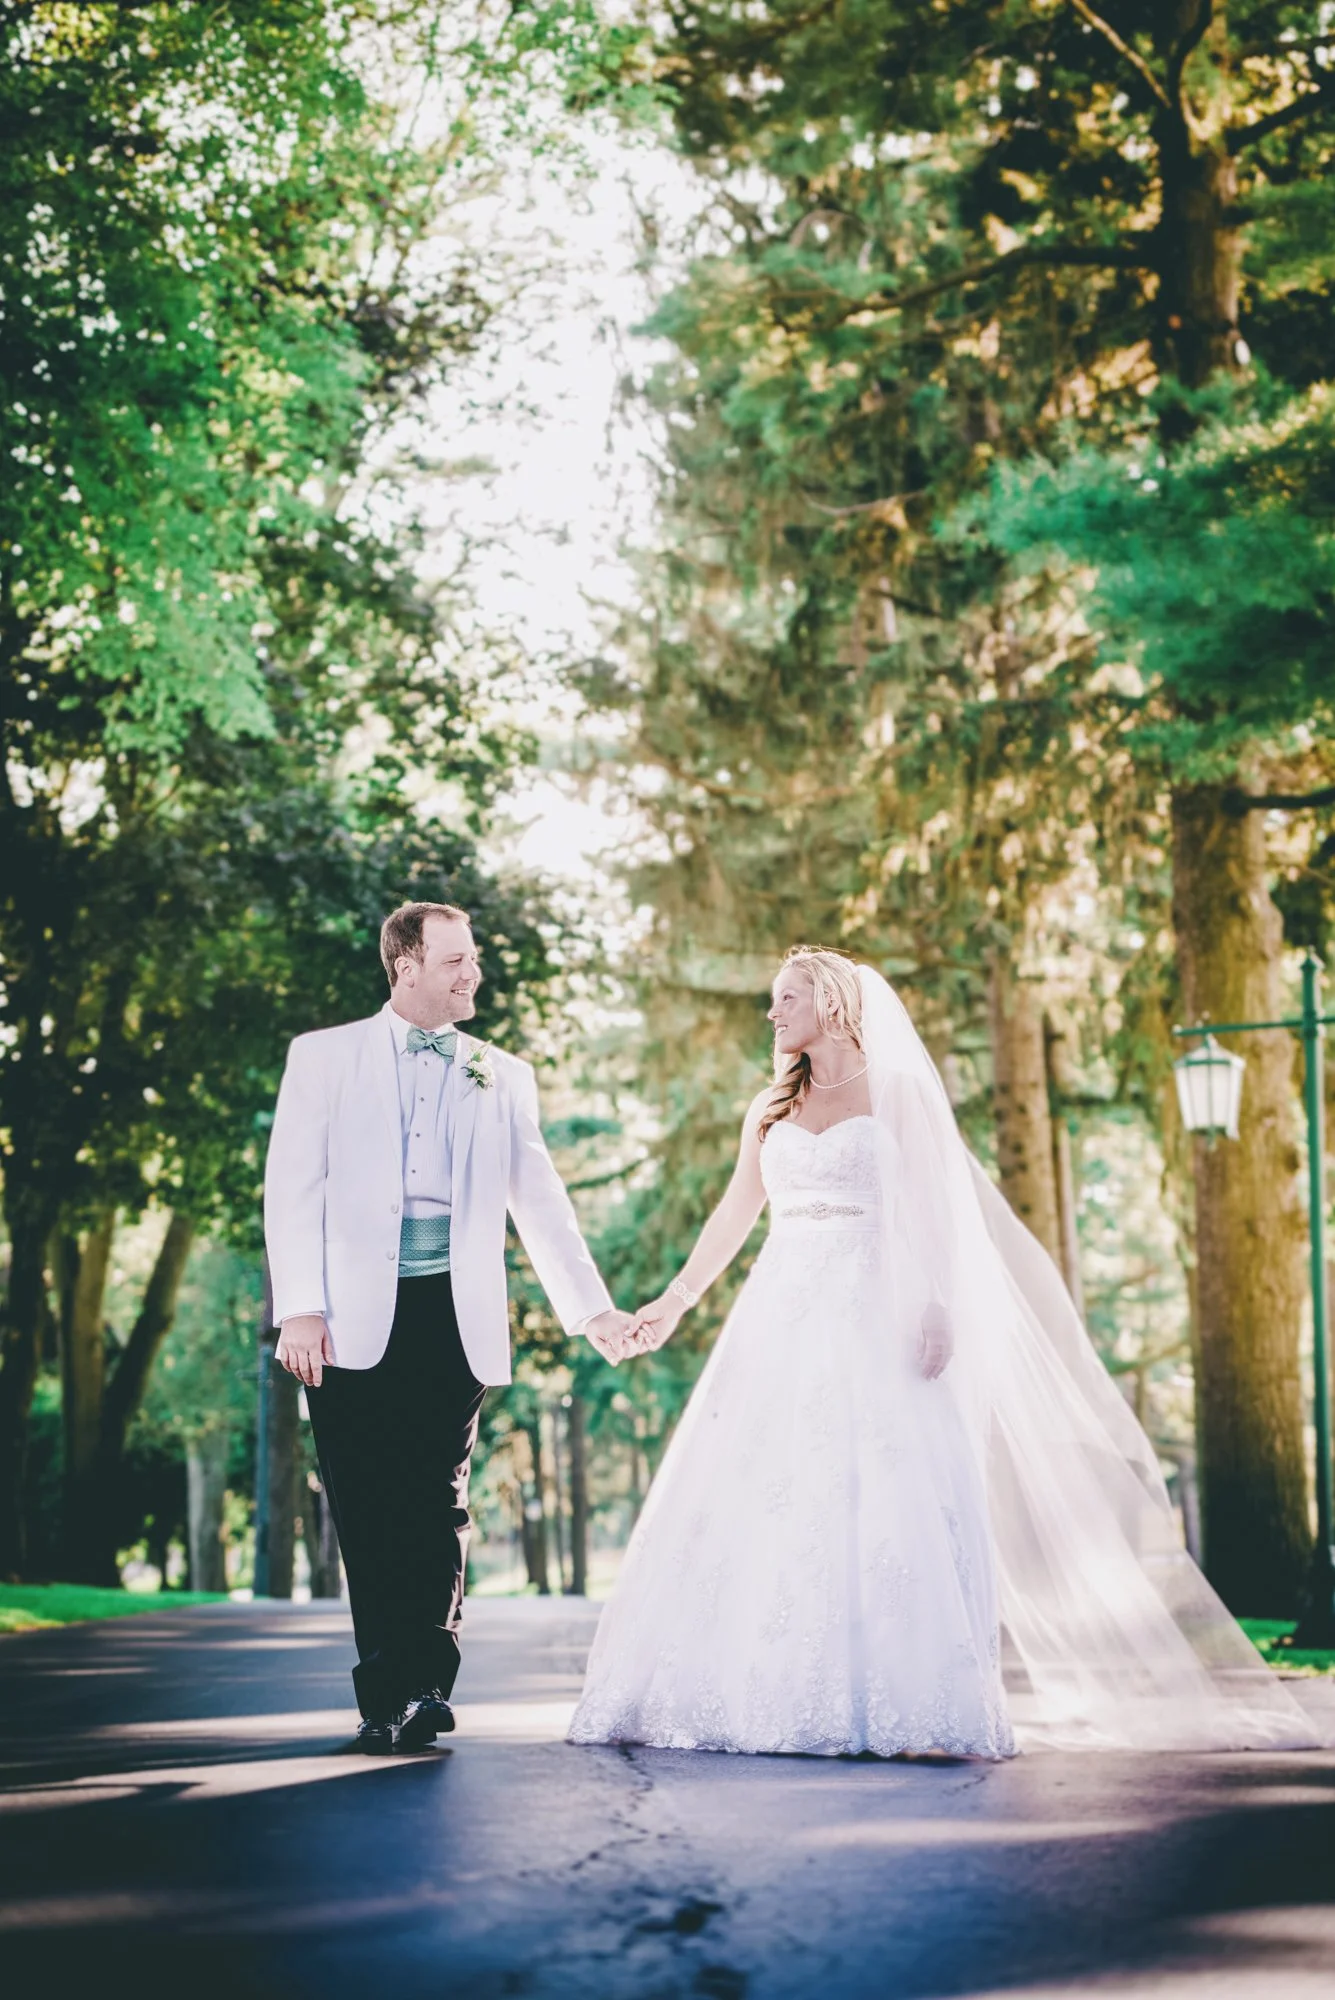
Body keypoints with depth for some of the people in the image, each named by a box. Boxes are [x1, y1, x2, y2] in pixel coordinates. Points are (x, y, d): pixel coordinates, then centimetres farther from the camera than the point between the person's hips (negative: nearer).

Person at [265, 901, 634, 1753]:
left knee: (440, 1505, -4)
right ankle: (384, 1698, 3)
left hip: (455, 1311, 1)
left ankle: (428, 1688, -3)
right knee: (368, 1512, -2)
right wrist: (300, 1309, -6)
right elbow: (293, 1188, 3)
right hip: (356, 1312, -1)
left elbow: (540, 1201, 18)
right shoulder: (324, 1057, 9)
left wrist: (592, 1307, 12)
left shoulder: (503, 1075, 15)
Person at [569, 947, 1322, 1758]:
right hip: (783, 1319, 5)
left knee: (886, 1499, -12)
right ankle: (771, 1696, 1)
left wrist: (936, 1307, -17)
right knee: (757, 1502, -3)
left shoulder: (898, 1093, 2)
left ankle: (918, 1707, -12)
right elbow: (735, 1217, 23)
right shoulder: (771, 1110, 17)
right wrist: (677, 1299, 20)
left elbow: (939, 1207, -5)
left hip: (870, 1320, -5)